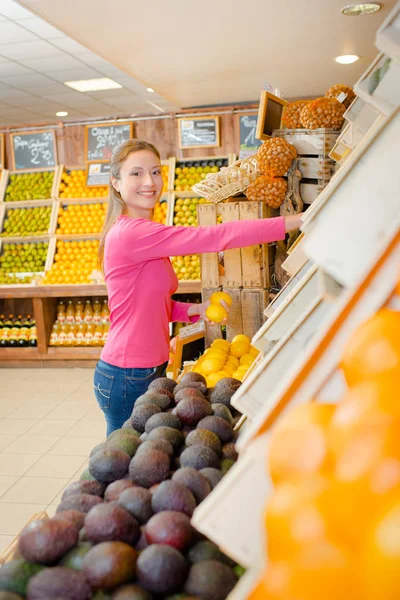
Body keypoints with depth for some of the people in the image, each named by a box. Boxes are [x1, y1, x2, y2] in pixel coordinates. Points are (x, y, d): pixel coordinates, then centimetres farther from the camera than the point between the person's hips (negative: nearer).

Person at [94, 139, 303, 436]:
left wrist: (195, 310, -2)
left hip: (150, 369, 9)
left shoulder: (145, 234, 10)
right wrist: (298, 220, -26)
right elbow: (214, 237, -27)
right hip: (128, 378, -8)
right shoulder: (130, 233, -21)